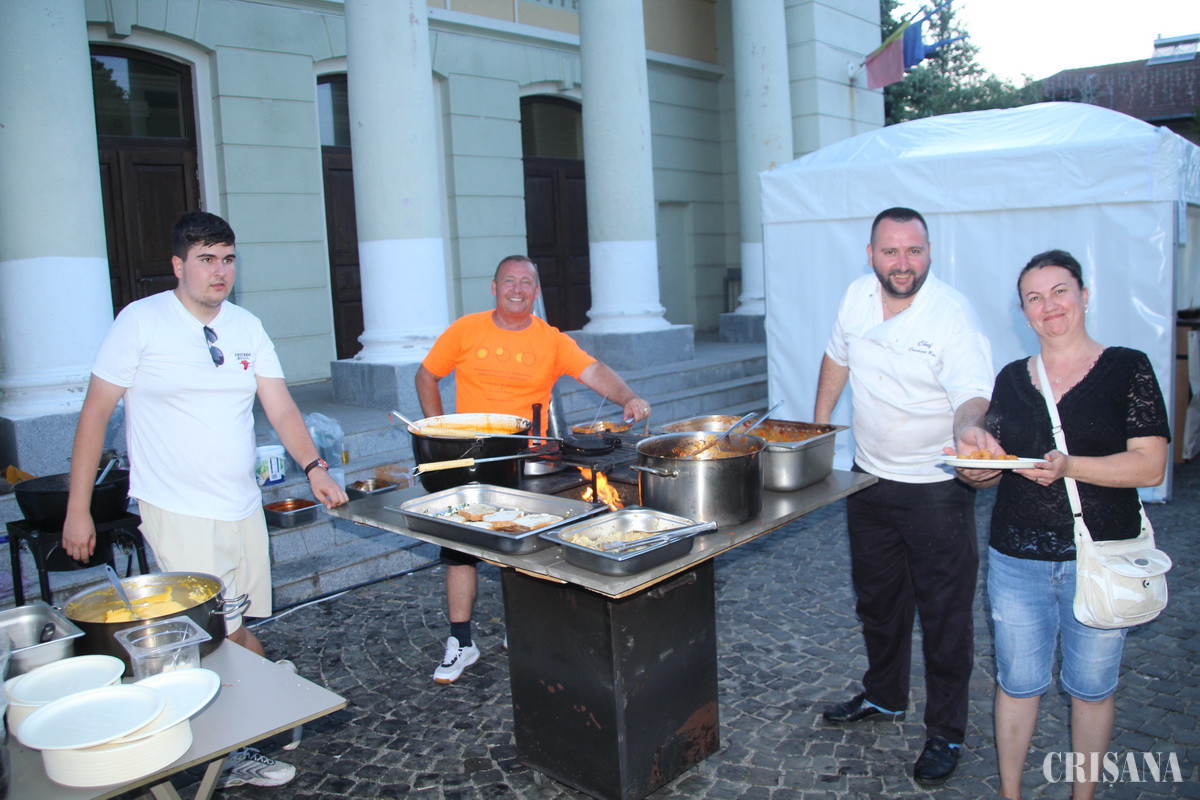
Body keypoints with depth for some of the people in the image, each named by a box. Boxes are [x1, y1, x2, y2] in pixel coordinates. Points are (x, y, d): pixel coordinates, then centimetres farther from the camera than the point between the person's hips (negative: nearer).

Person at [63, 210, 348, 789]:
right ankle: (233, 754, 14)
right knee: (227, 635, -5)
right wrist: (77, 509, -5)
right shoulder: (141, 322, -7)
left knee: (232, 633, 11)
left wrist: (314, 468, -12)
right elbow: (95, 414, -4)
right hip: (180, 515, -5)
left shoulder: (247, 327, 6)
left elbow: (282, 409, 4)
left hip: (243, 508, 5)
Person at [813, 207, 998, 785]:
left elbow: (972, 392, -29)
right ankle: (884, 696, 42)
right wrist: (818, 427, 14)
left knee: (944, 614, 4)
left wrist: (967, 426, -51)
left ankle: (945, 732, 23)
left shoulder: (953, 315, -19)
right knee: (876, 601, 20)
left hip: (936, 490, -5)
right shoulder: (857, 297, -3)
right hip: (869, 478, 6)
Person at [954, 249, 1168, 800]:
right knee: (1017, 681, 13)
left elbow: (1150, 466, -11)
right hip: (1017, 559, 2)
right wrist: (977, 469, -12)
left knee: (1091, 686, 14)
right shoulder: (1012, 379, 6)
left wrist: (1068, 466, -25)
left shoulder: (1127, 369, -4)